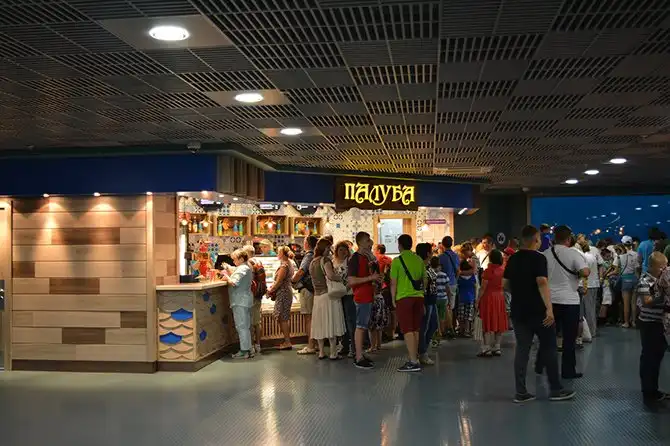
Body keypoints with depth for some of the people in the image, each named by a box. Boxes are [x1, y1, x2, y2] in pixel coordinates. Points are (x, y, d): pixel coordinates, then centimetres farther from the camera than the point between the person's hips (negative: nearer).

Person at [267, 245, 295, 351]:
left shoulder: (284, 265, -16)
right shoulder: (289, 263, 15)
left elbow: (279, 281, -18)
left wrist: (271, 290, -7)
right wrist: (272, 288, 14)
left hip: (283, 293, -10)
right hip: (287, 291, 10)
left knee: (283, 318, -5)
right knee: (283, 318, 13)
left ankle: (287, 342, -3)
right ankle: (286, 341, 17)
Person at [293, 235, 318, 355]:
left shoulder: (308, 256, -14)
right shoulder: (315, 257, 14)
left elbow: (300, 272, -21)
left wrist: (293, 279, -4)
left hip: (306, 290, -9)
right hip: (312, 289, 9)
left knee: (308, 317, -7)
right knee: (311, 318, 13)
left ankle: (310, 346, -7)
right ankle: (311, 344, 19)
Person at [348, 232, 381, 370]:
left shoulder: (366, 257, 15)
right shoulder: (355, 258, -13)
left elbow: (375, 273, 29)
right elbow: (351, 281, -21)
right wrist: (370, 278, -20)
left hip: (368, 297, 10)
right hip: (361, 297, -10)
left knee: (363, 326, 12)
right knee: (360, 326, -7)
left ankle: (360, 355, 19)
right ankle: (359, 358, -5)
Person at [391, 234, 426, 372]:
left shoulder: (397, 261, -7)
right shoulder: (419, 259, 9)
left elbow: (393, 282, -7)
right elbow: (424, 280, 14)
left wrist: (393, 299, 3)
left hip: (404, 298, -5)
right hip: (418, 297, 5)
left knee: (408, 330, -5)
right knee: (415, 330, 12)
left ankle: (414, 362, -10)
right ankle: (414, 358, 17)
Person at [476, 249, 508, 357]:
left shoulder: (488, 271, -14)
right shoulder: (503, 270, 1)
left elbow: (483, 288, -13)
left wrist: (477, 301, -9)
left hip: (489, 297, -5)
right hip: (500, 297, 5)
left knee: (488, 324, -2)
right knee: (499, 323, 9)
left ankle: (487, 349, -2)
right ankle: (497, 348, 13)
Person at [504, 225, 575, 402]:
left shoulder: (513, 259, 9)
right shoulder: (538, 258, -11)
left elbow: (505, 284, 12)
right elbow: (542, 283, -23)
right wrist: (549, 308, -25)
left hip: (518, 311, 6)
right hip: (538, 310, -6)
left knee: (522, 349, 6)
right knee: (549, 348, 6)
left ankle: (521, 392, 6)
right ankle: (556, 389, 13)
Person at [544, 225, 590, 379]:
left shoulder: (545, 254, 5)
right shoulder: (573, 253, -10)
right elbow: (585, 272, -21)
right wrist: (583, 273, 0)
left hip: (550, 300, 5)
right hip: (569, 300, -5)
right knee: (569, 337, 4)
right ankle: (568, 371, 8)